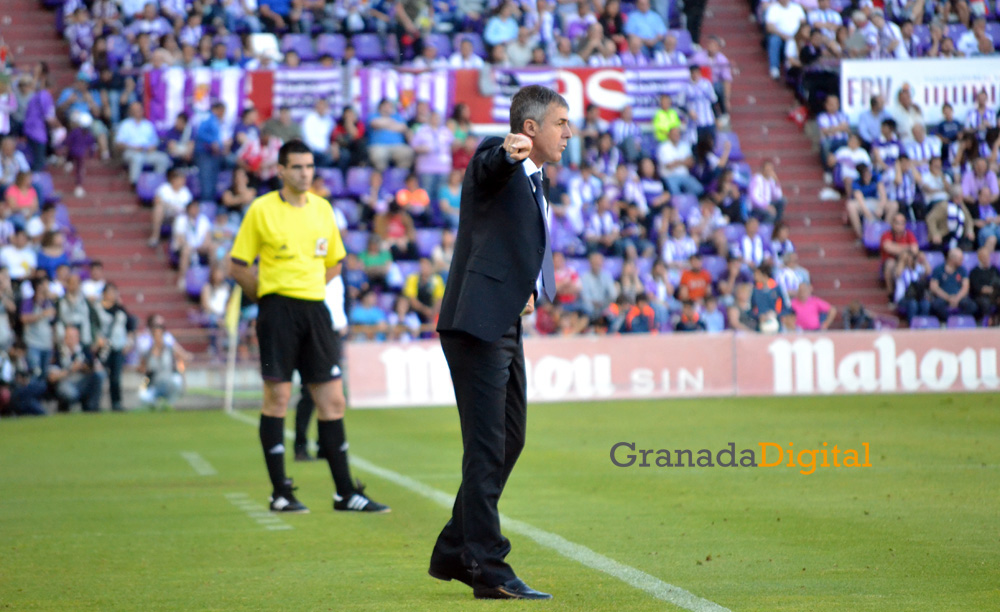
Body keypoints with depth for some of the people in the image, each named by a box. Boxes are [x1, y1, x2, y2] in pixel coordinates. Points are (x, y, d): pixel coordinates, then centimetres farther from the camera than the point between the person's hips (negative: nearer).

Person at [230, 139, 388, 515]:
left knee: (333, 400, 3)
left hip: (315, 310, 5)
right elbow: (239, 266, 0)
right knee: (278, 396, -5)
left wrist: (309, 288, 12)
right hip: (278, 311, -5)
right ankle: (280, 493, 2)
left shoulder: (322, 209, 11)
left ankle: (345, 493, 8)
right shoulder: (262, 210, -3)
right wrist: (267, 296, 0)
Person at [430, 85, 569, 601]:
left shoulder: (533, 181, 21)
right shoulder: (496, 159, -9)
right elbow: (489, 166, -35)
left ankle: (454, 553, 26)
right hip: (478, 324, -10)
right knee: (487, 449, -9)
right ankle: (489, 572, -7)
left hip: (505, 327, 10)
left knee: (508, 441, 16)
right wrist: (509, 152, -56)